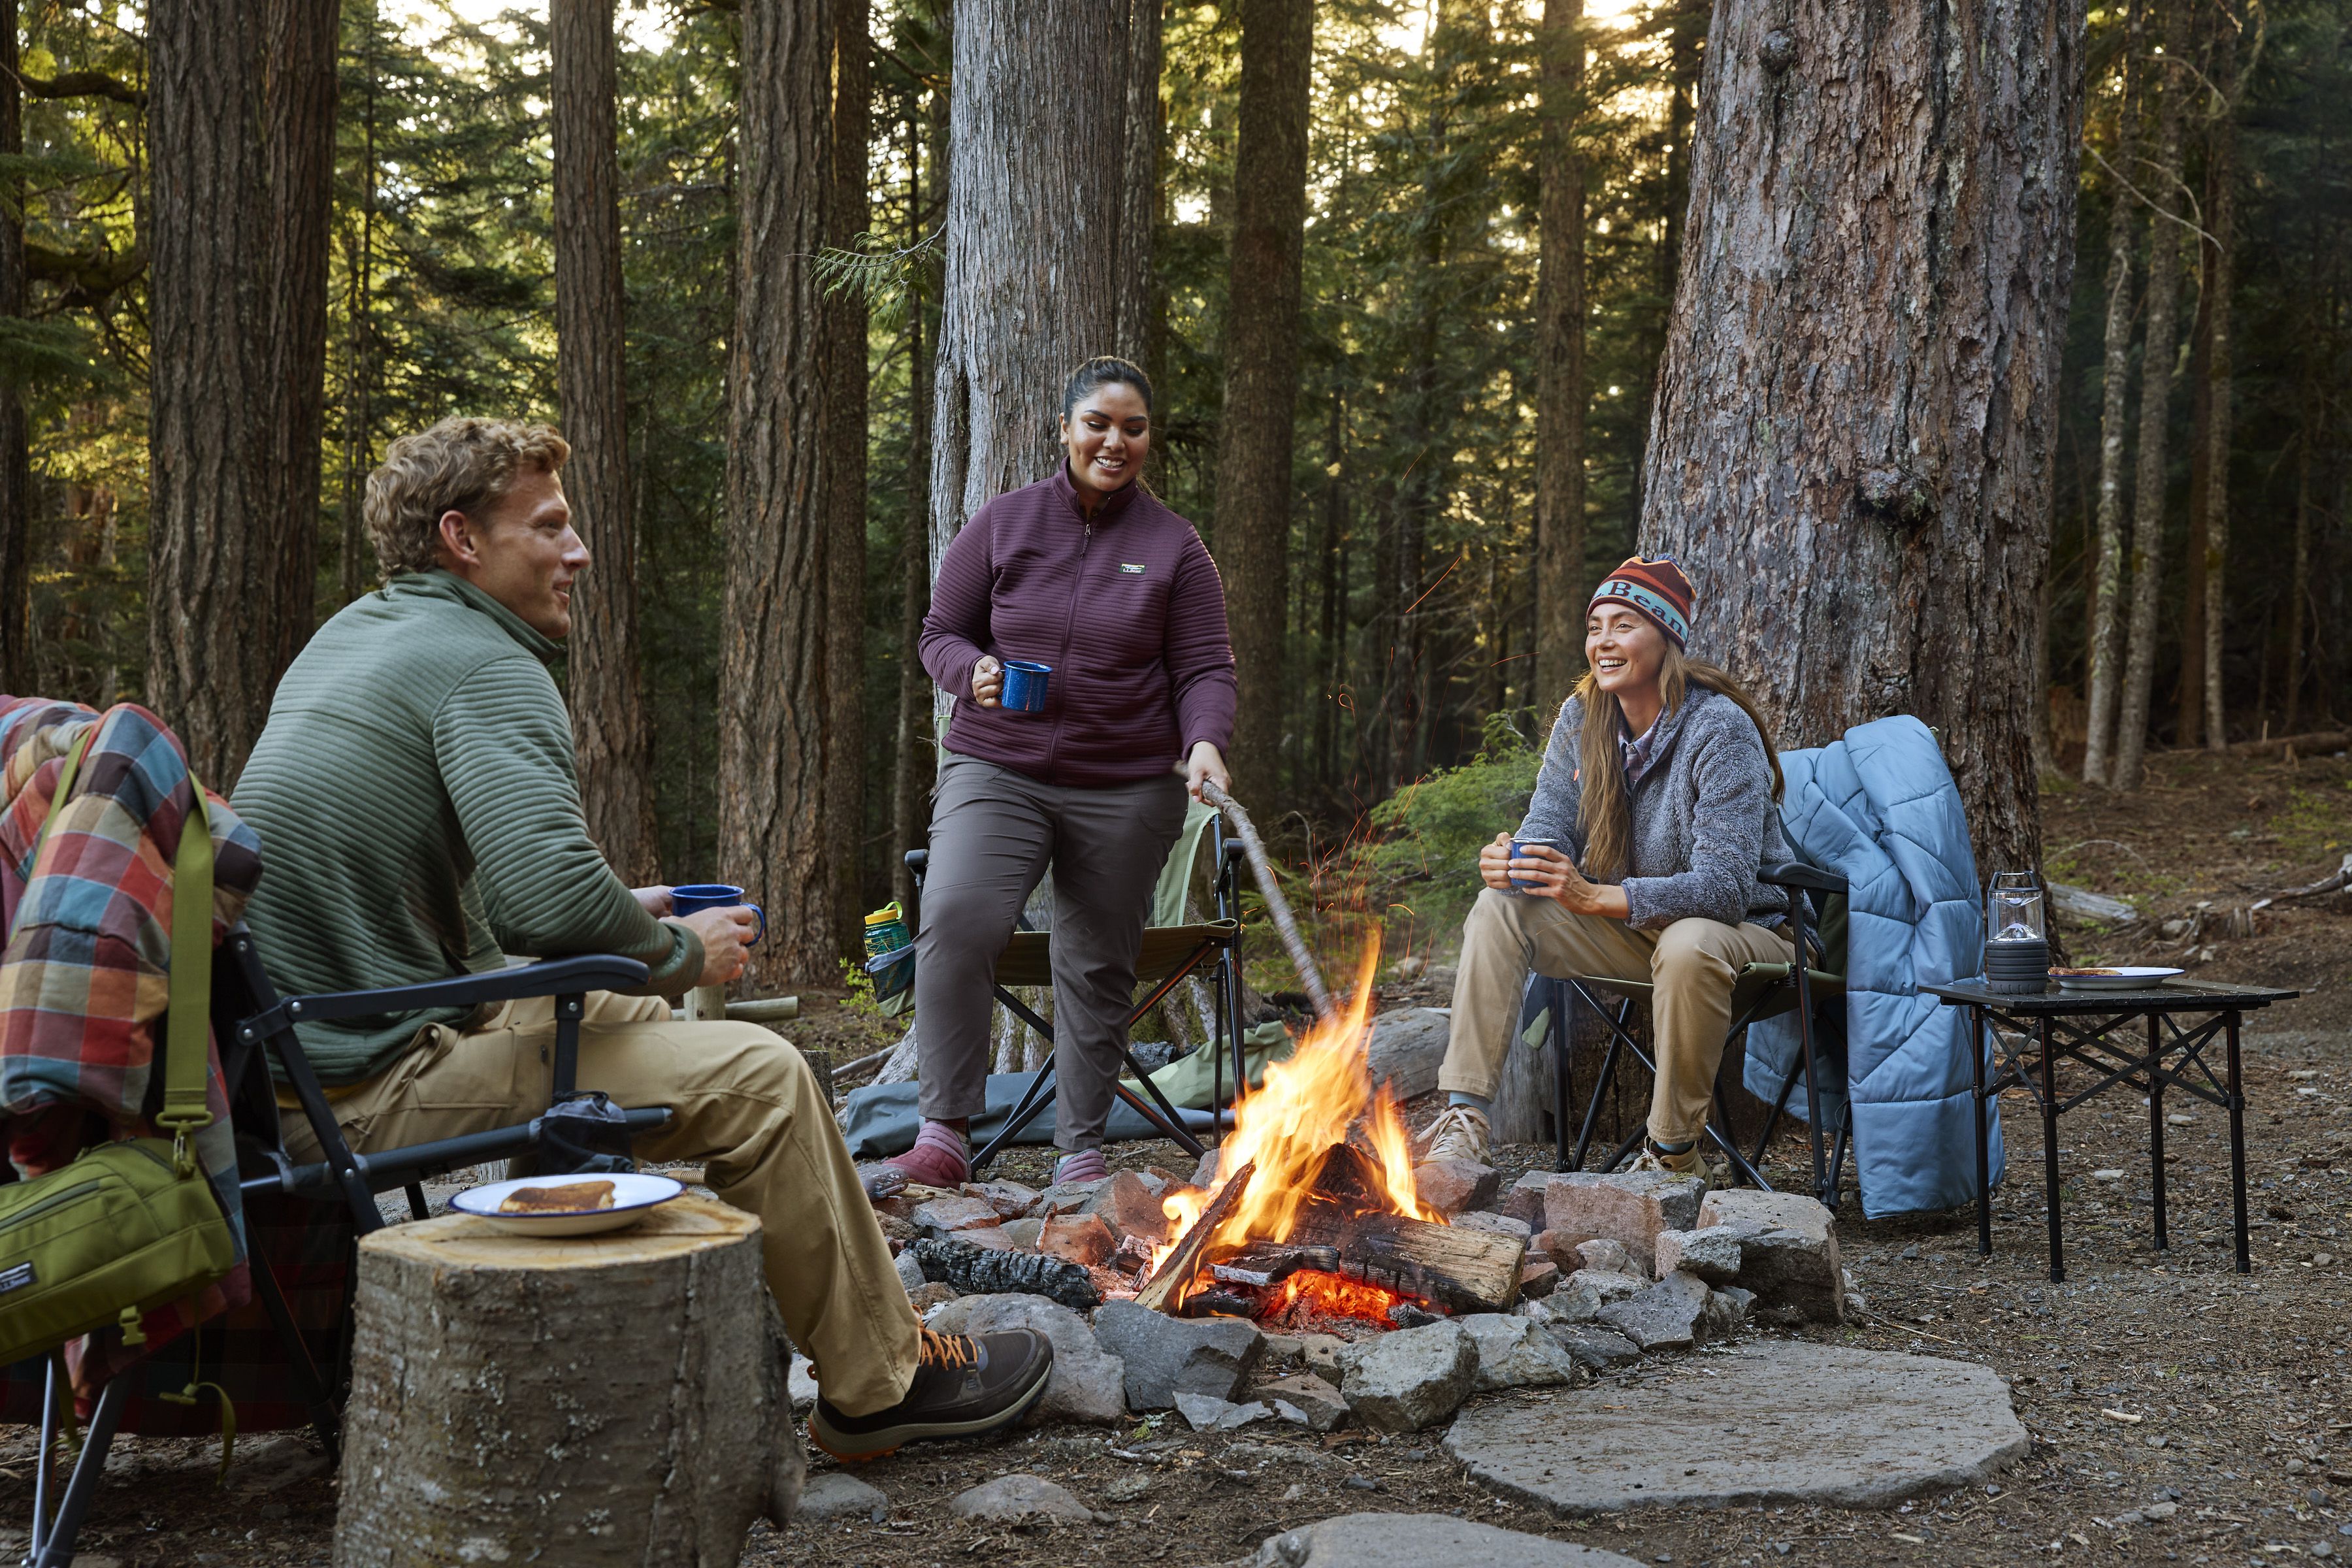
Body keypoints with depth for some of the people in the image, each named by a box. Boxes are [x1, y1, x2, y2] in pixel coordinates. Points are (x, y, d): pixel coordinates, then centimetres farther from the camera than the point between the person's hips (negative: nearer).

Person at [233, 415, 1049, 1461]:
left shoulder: (354, 633, 15)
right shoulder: (484, 666, -15)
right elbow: (557, 895, -28)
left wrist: (618, 920, 16)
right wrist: (681, 952, -7)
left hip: (297, 1050, 10)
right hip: (376, 1084, -10)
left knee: (633, 1011, 25)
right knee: (758, 1077, -9)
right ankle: (879, 1386, 5)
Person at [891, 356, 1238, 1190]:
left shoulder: (1174, 545, 3)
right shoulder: (1003, 524, 4)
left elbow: (1205, 669, 1)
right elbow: (941, 632, 8)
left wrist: (1205, 740, -20)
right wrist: (974, 672, -15)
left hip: (1125, 787, 1)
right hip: (996, 770, 0)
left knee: (1099, 967, 8)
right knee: (955, 921, -23)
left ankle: (1081, 1147, 23)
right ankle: (943, 1132, -15)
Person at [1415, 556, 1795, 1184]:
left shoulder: (1719, 729, -22)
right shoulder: (1581, 719, -2)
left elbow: (1725, 887, -29)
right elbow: (1549, 826, -1)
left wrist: (1594, 897, -40)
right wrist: (1511, 861, -27)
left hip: (1739, 931, -6)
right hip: (1631, 934, 6)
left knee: (1688, 947, -39)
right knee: (1500, 907, -14)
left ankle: (1674, 1155, -22)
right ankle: (1466, 1115, -18)